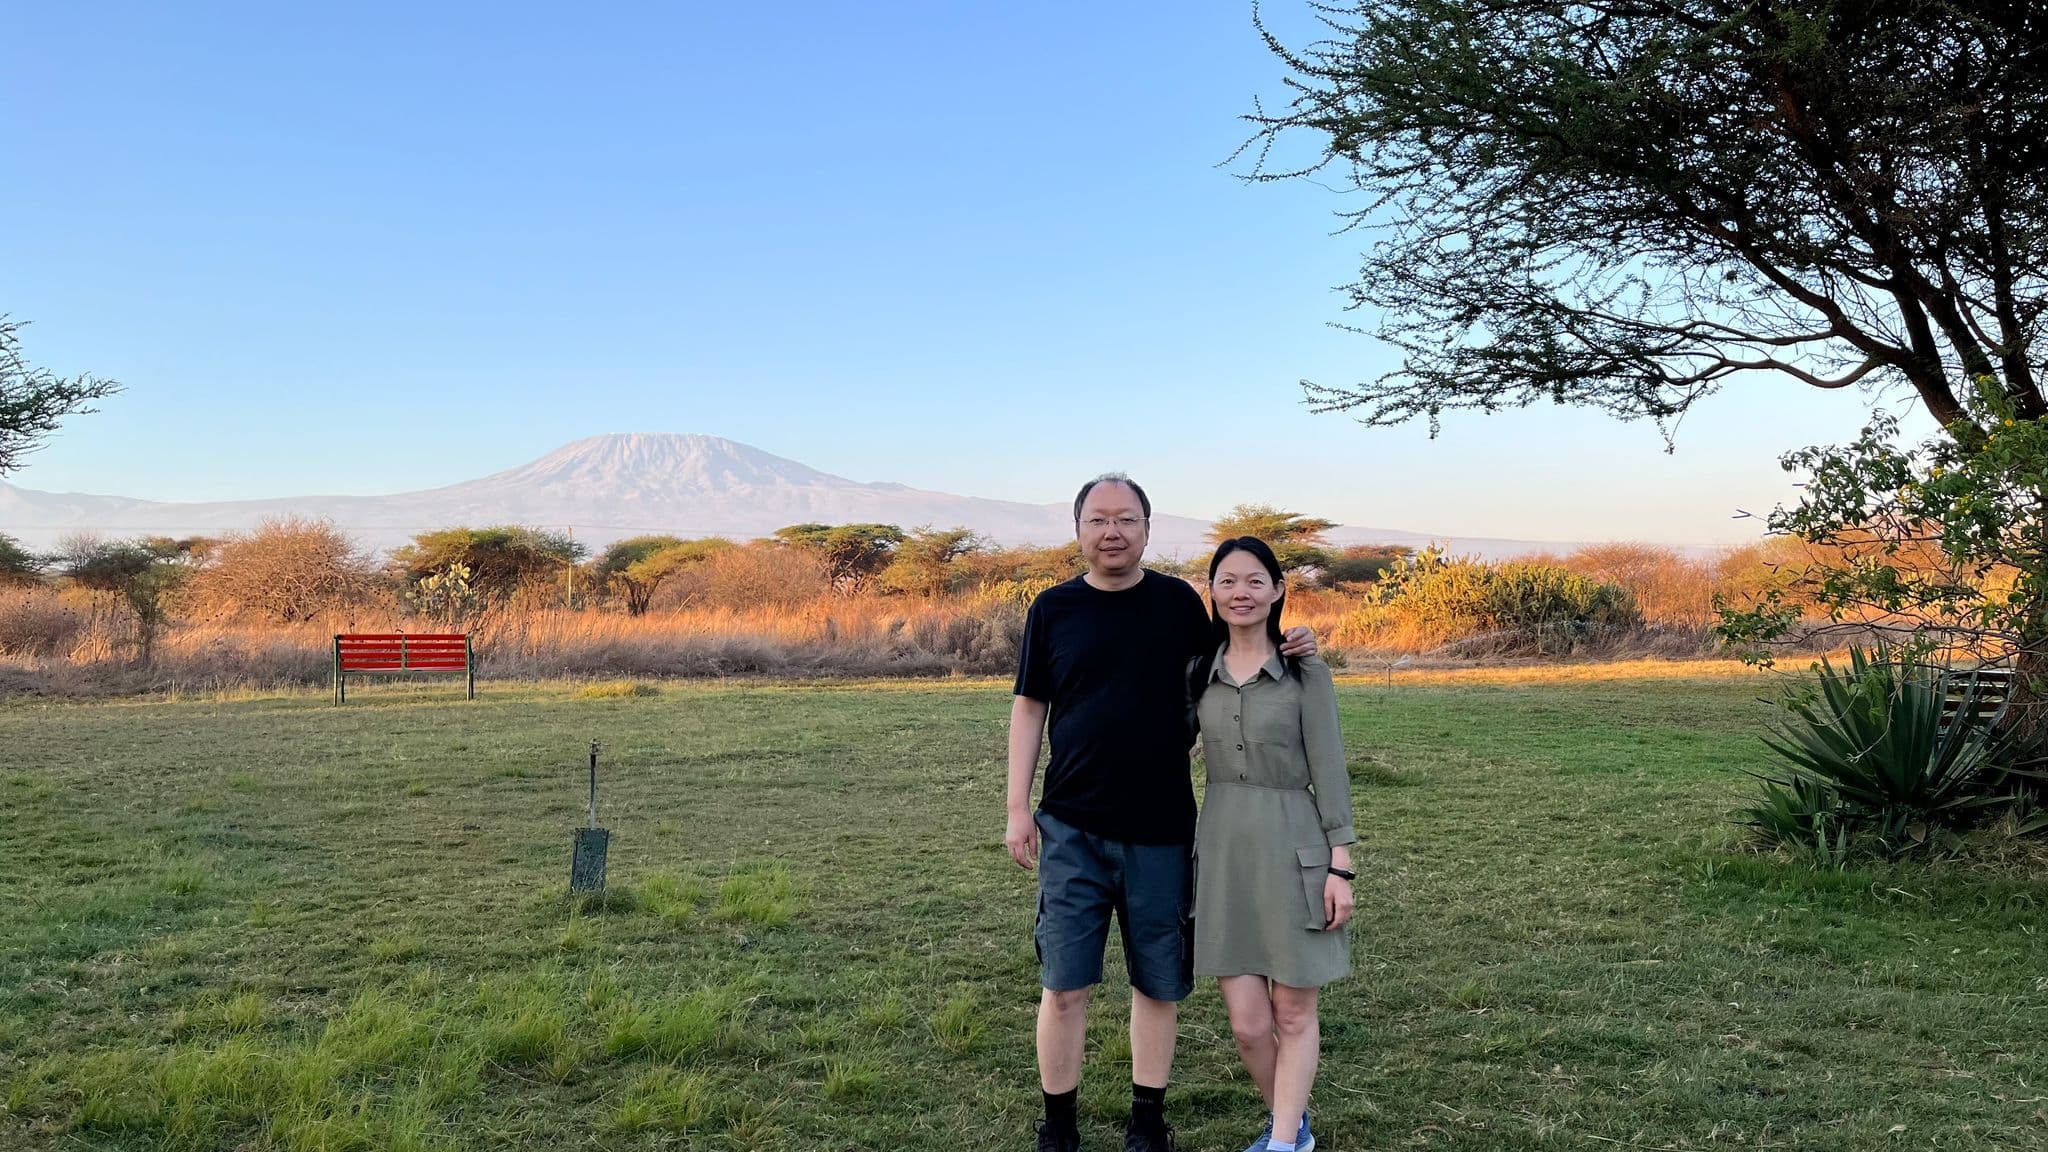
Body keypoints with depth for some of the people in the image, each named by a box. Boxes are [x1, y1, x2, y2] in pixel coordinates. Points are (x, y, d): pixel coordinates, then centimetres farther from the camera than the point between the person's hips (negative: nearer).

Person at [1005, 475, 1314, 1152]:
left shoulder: (1178, 603, 3)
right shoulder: (1053, 608, 1)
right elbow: (1029, 709, 5)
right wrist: (1018, 809, 0)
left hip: (1161, 830, 1)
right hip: (1071, 828, -1)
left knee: (1159, 984, 10)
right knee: (1063, 985, 1)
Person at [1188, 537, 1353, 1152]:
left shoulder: (1306, 671, -3)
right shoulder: (1198, 672, 6)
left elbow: (1328, 769, -4)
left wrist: (1340, 864, -8)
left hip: (1292, 848, -3)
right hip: (1221, 849, 3)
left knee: (1293, 1013, 5)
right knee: (1248, 1022, 4)